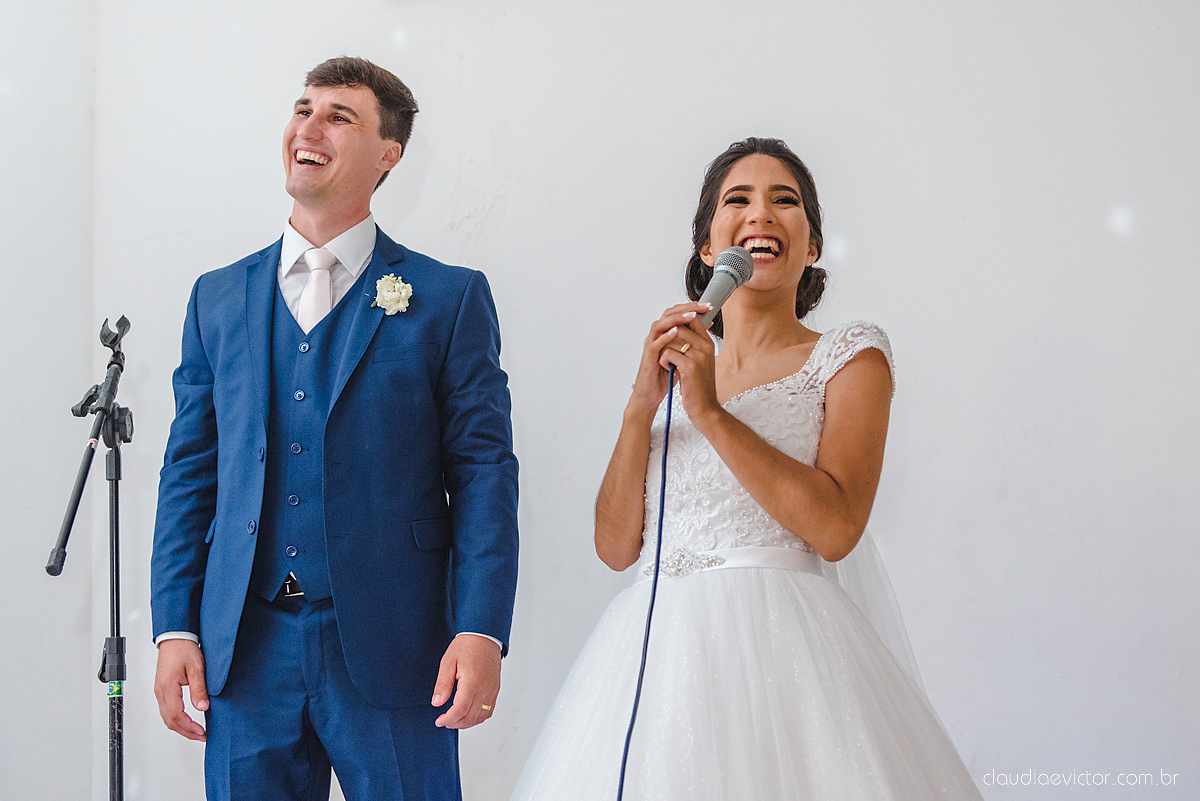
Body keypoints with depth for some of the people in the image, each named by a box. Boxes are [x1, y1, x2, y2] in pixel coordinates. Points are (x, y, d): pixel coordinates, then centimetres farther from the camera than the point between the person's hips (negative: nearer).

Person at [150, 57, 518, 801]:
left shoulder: (451, 298, 2)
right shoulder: (219, 298, 13)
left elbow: (484, 469, -3)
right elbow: (190, 471, 11)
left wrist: (481, 632, -13)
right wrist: (176, 629, 3)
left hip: (389, 654, -3)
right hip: (246, 653, 3)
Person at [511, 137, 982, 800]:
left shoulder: (849, 357, 3)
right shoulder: (672, 368, 15)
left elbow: (835, 528, -12)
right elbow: (616, 546, 7)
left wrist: (712, 412, -13)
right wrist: (642, 407, -5)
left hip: (779, 642, -4)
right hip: (656, 646, 4)